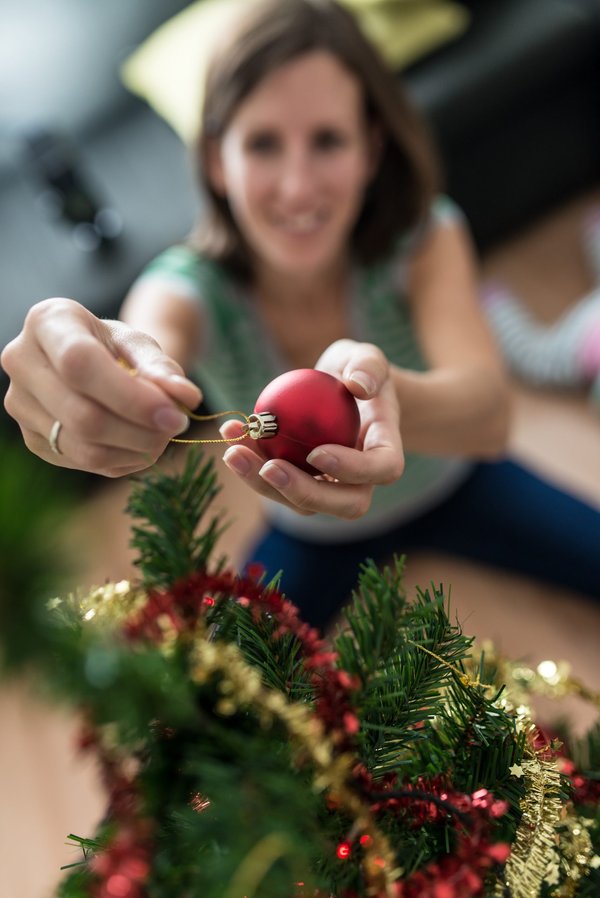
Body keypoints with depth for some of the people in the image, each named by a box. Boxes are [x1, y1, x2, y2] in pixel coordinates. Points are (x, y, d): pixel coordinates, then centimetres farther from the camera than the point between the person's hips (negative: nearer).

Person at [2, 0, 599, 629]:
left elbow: (490, 416, -41)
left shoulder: (423, 236, -25)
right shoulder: (193, 286, -24)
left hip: (454, 487, 1)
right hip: (313, 540, 0)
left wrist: (376, 385, -62)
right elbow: (153, 341, -48)